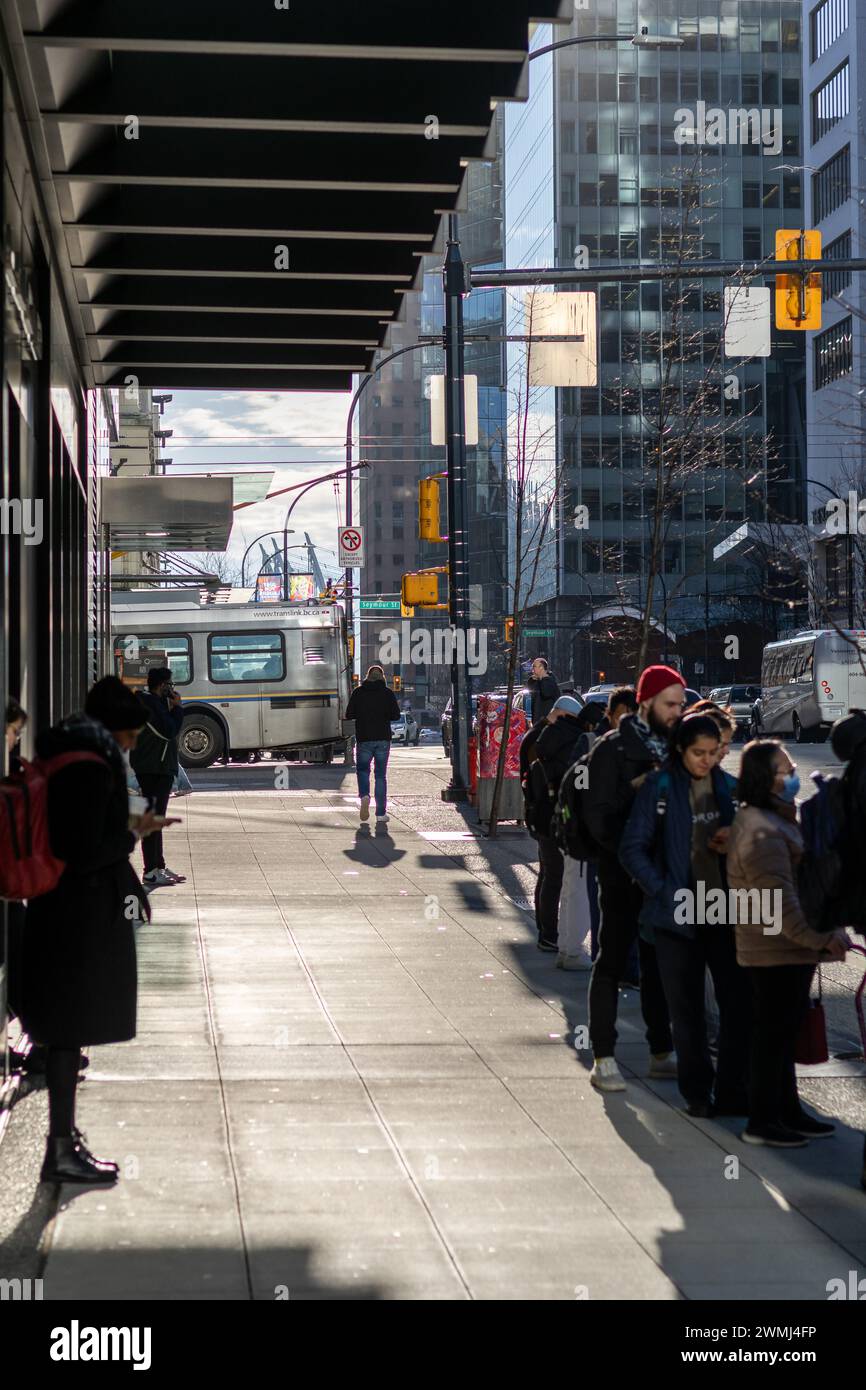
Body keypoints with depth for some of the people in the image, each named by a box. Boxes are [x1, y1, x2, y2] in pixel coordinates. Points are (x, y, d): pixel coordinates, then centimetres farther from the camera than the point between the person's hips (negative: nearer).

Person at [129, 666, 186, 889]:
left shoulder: (155, 702, 17)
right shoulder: (149, 704, -15)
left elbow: (169, 729, 18)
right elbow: (169, 731, -21)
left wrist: (171, 708, 7)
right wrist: (177, 707, -8)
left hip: (161, 768, 11)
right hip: (152, 769, -11)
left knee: (157, 820, 16)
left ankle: (159, 867, 24)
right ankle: (150, 872, -10)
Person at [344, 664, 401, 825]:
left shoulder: (358, 692, 0)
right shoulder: (388, 693, -1)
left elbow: (349, 714, 0)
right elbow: (396, 715, -3)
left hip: (364, 738, -1)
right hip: (383, 739, 1)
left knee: (362, 769, 15)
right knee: (381, 775, 7)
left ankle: (364, 796, -15)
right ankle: (381, 814, 5)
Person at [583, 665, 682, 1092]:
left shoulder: (674, 746, 10)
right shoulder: (613, 749, -9)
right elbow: (598, 816, -13)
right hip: (623, 875, -6)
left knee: (660, 964, 12)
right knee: (612, 962, 0)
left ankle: (661, 1053, 21)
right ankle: (603, 1059, 5)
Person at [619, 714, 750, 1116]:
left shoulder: (728, 787, 7)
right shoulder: (659, 788, -5)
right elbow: (632, 848, -4)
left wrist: (732, 843, -5)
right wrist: (664, 891, -12)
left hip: (725, 911, 3)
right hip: (678, 915, -3)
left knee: (739, 1000, -1)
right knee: (687, 1007, 5)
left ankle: (732, 1091, 8)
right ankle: (697, 1091, 17)